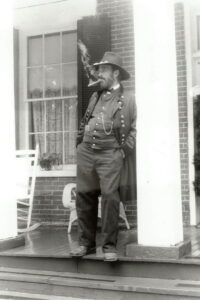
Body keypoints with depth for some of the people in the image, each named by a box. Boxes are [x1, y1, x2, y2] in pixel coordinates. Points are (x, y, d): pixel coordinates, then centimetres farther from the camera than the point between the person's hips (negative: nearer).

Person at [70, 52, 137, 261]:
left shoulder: (127, 100, 3)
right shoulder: (95, 97, 18)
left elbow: (134, 129, 0)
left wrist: (124, 151, -8)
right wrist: (80, 143, 12)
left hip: (110, 154, -5)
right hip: (85, 152, 5)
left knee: (110, 197, -11)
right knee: (84, 197, 5)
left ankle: (109, 246, -2)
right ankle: (86, 243, 16)